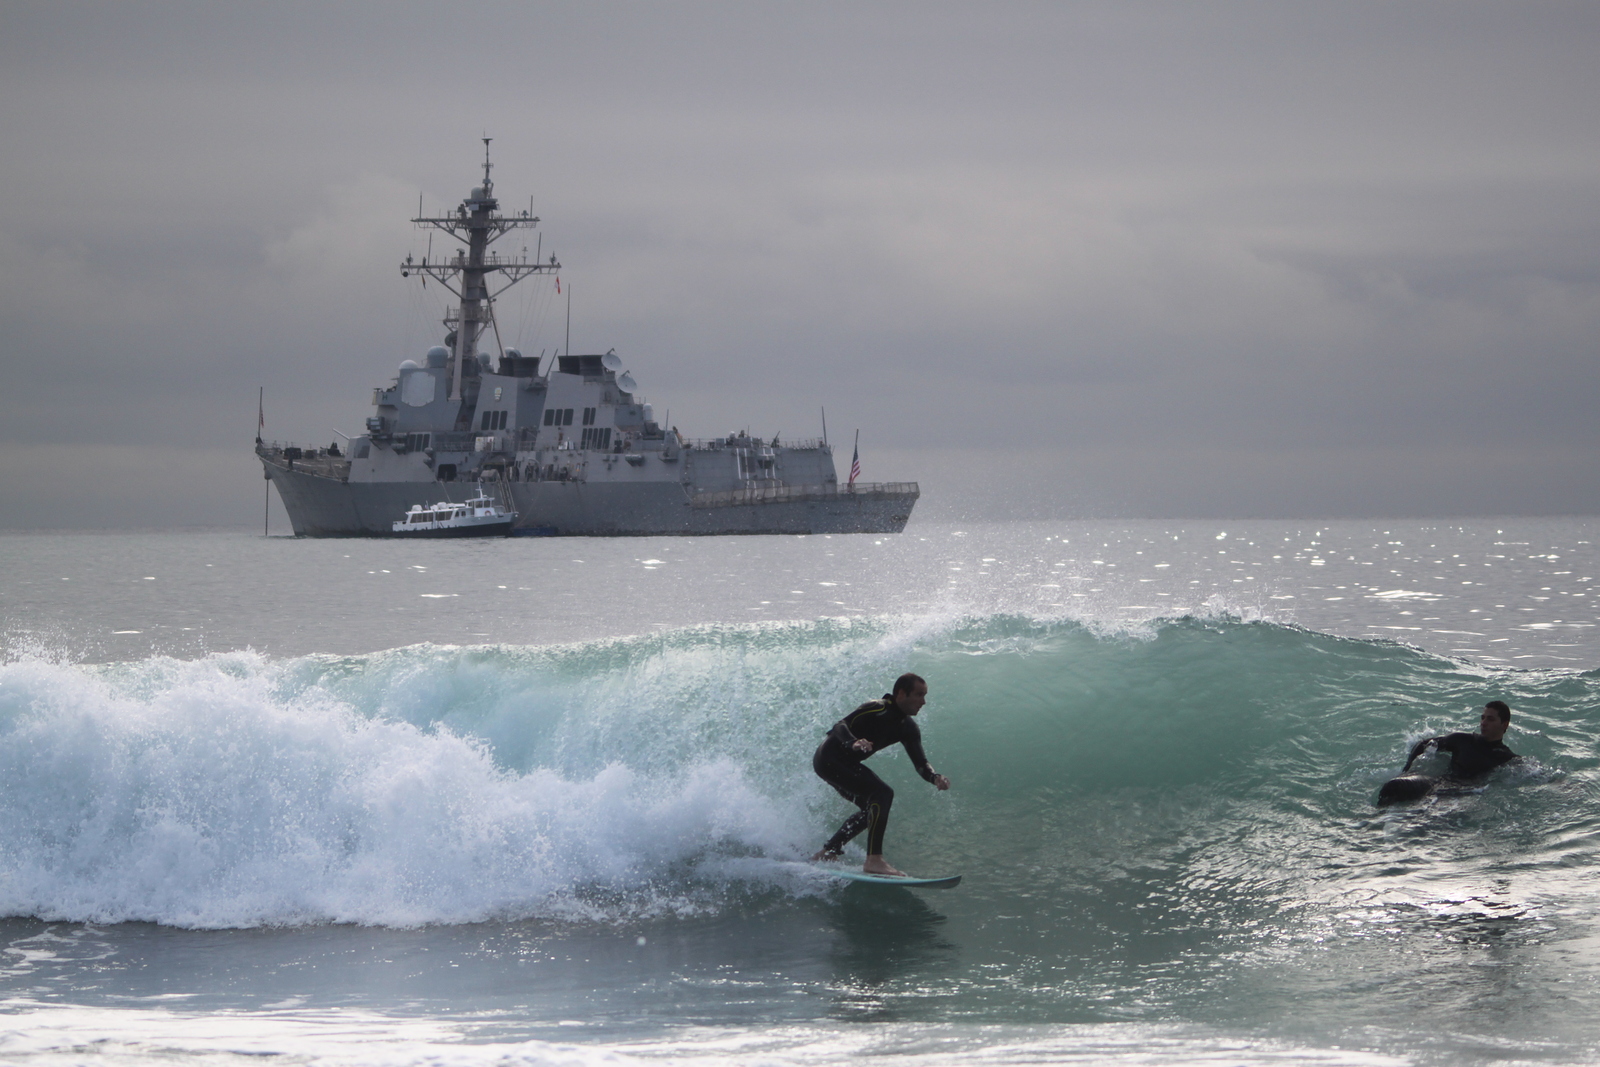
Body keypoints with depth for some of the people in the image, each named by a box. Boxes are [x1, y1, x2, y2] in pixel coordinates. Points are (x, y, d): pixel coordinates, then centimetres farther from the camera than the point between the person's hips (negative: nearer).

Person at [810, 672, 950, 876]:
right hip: (829, 758, -10)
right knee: (882, 794, -22)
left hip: (845, 764, 10)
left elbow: (920, 762, 2)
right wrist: (853, 743, -50)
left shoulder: (908, 728, 5)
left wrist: (935, 778, -19)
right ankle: (874, 860, -26)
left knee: (872, 808, 18)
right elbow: (840, 726, -29)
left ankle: (826, 854, 25)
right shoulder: (877, 710, -21)